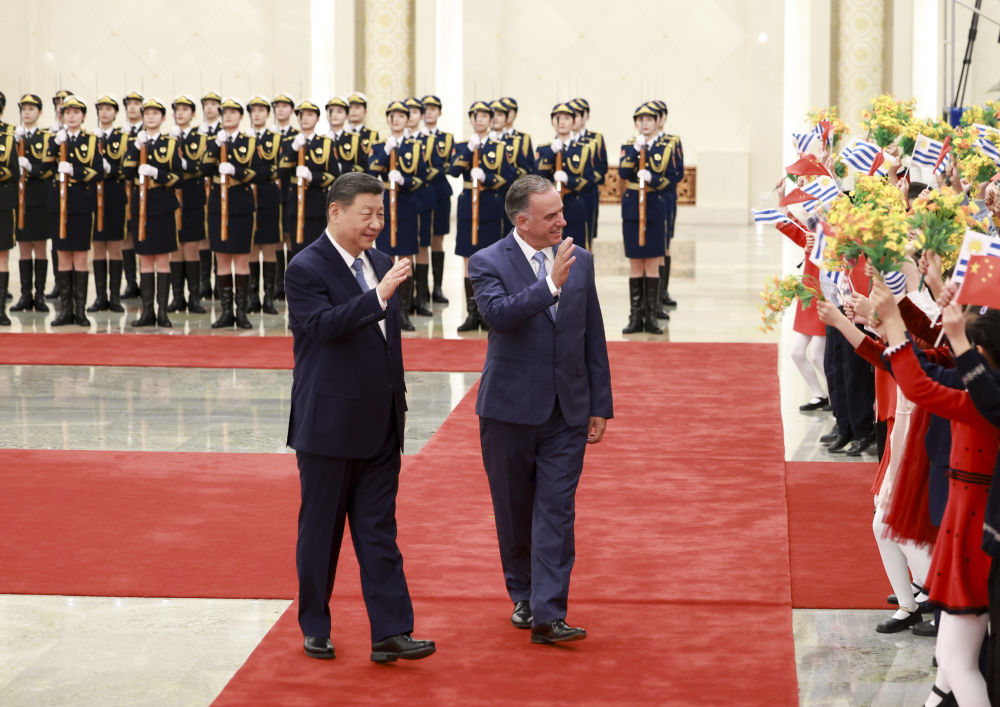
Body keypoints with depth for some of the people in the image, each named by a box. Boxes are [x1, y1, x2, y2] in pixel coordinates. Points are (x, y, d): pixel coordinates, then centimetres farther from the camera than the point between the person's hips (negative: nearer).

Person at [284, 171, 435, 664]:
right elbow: (323, 326, -26)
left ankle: (390, 633, 2)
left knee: (379, 531, 4)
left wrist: (398, 404, 19)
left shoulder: (381, 265, 12)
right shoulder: (306, 269, -10)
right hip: (329, 425, -6)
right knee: (321, 530, 5)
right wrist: (378, 297, -33)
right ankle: (315, 628, 17)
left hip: (380, 427, 6)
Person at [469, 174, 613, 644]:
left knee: (556, 512, -6)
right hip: (510, 408, -2)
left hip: (567, 412, 2)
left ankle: (548, 614, -8)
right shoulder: (488, 263, -7)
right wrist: (551, 284, -33)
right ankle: (523, 596, 30)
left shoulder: (580, 261, 5)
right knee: (513, 511, 11)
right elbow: (499, 313, -27)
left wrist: (600, 406, 8)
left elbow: (593, 337, 9)